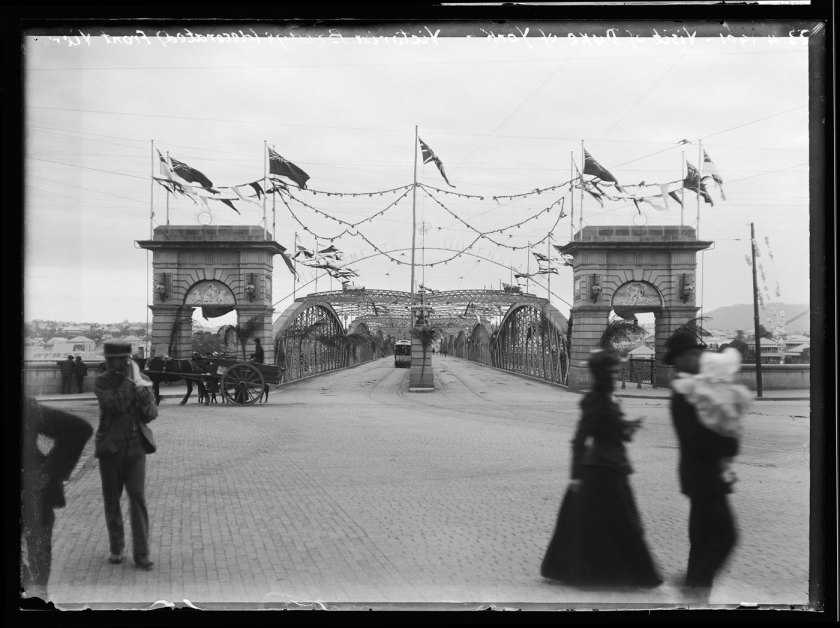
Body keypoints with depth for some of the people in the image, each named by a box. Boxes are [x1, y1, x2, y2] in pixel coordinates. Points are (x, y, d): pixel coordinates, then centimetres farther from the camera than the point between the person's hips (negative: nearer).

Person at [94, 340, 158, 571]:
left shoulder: (142, 380, 4)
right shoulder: (101, 382, -2)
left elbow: (151, 415, 0)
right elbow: (116, 405, -20)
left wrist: (143, 392, -16)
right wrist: (130, 380, -16)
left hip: (135, 447, 0)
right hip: (110, 448, 0)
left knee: (138, 498, -7)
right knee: (111, 500, 7)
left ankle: (141, 553, -4)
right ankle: (116, 549, 23)